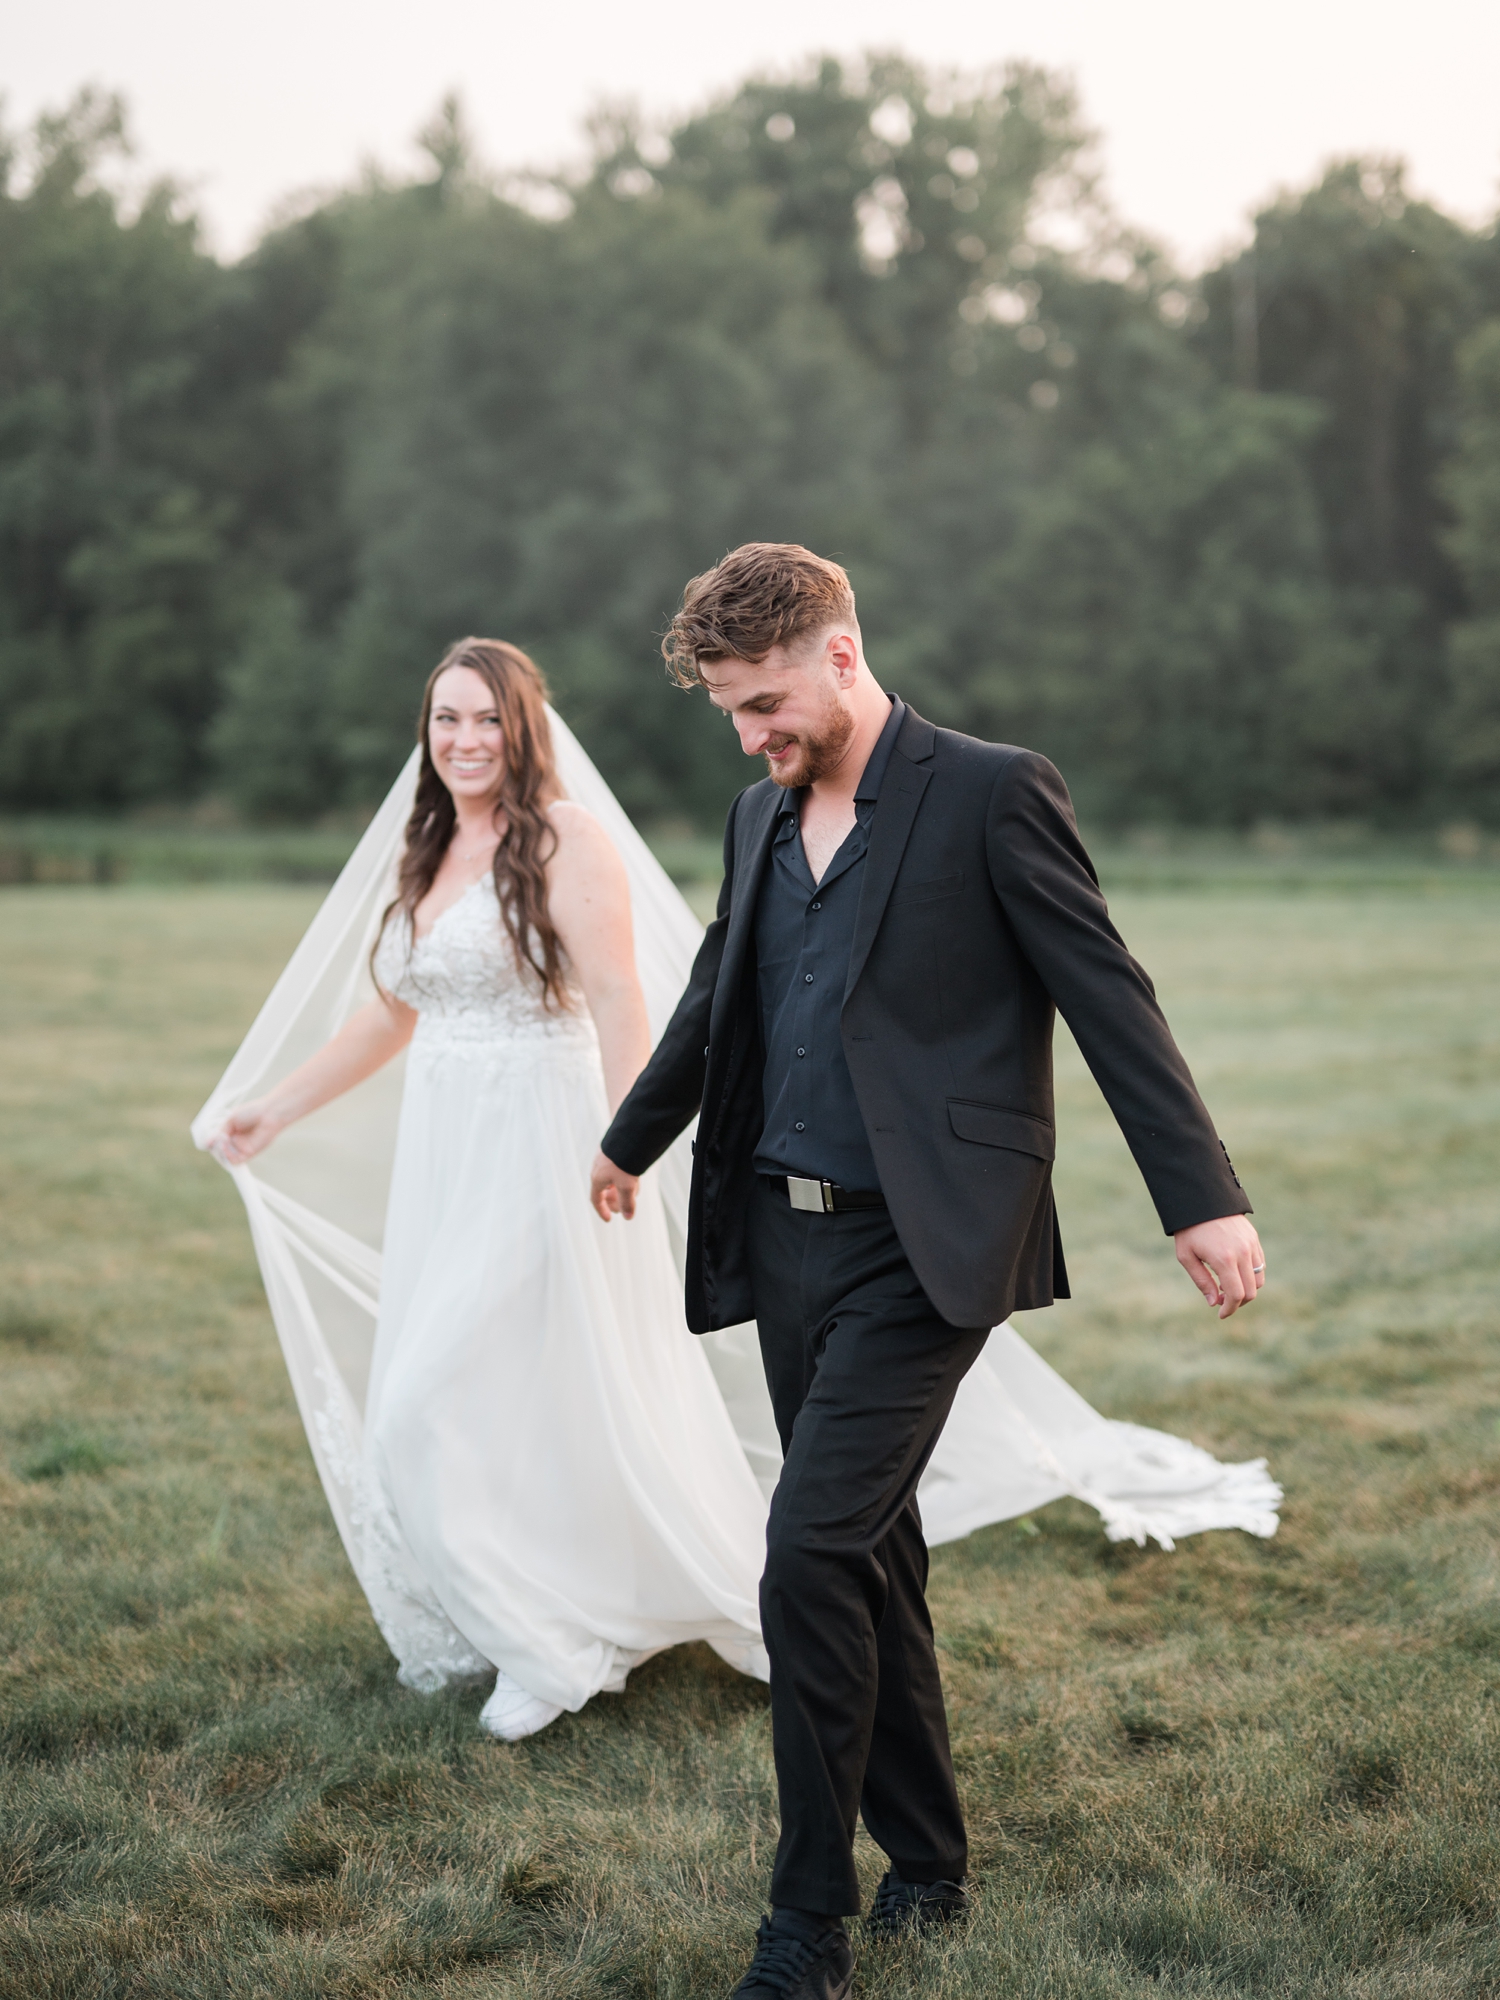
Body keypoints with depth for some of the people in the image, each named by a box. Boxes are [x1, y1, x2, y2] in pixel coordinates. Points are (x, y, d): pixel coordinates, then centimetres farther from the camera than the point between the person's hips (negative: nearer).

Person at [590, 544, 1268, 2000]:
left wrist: (1203, 1197, -15)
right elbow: (714, 999, 27)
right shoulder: (759, 818, 13)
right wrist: (631, 1140, 39)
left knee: (811, 1560, -14)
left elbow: (1109, 995, -10)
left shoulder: (992, 794, -8)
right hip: (785, 1235, 7)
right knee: (868, 1555, 13)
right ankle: (925, 1865, 28)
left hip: (921, 1247, -7)